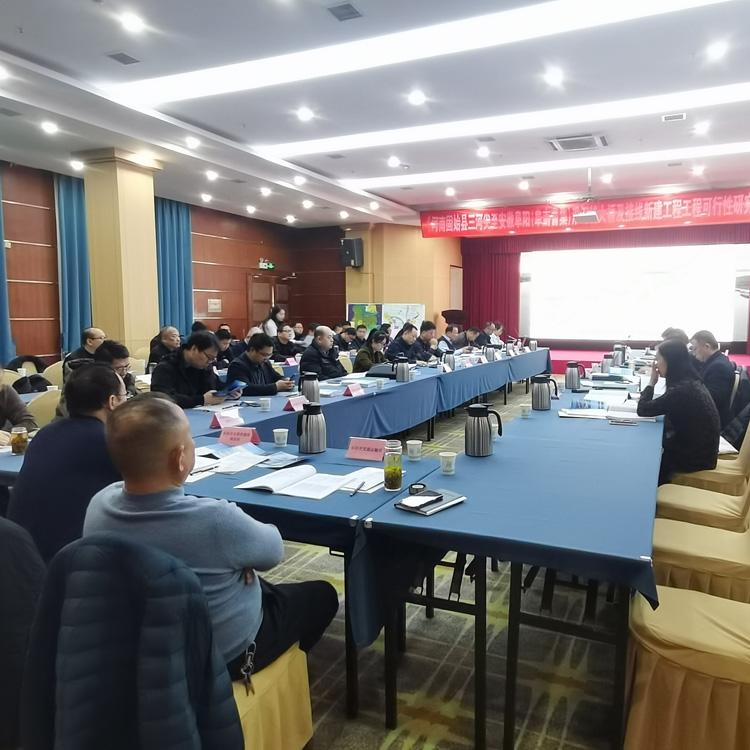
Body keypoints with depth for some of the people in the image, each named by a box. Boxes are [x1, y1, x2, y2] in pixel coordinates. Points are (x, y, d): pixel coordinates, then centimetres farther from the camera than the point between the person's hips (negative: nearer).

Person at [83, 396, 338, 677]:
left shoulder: (98, 506, -20)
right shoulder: (215, 520, -39)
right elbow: (273, 551, -17)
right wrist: (239, 524, 2)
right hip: (223, 655, -5)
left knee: (261, 585, 29)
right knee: (322, 594, 18)